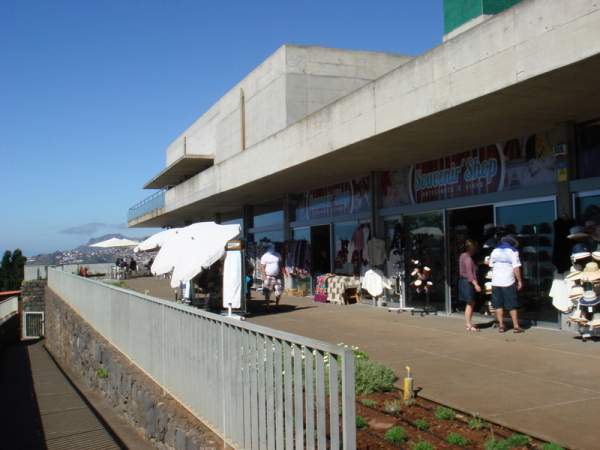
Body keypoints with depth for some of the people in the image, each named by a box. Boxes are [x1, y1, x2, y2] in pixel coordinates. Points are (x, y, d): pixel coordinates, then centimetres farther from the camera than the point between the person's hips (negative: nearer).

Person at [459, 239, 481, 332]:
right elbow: (469, 273, -23)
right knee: (470, 304, -4)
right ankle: (469, 325, 0)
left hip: (463, 280, 10)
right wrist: (476, 284, -25)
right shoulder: (468, 258, -17)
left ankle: (469, 323, 23)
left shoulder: (463, 256, 12)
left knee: (471, 303, 17)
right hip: (468, 282, -10)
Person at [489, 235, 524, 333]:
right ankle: (516, 326, 7)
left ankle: (501, 326, 9)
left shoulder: (495, 251, 10)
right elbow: (516, 268, -10)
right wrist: (519, 281, -4)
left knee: (498, 305, 9)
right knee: (512, 306, 4)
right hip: (508, 282, -3)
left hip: (496, 282, 3)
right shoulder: (513, 251, -3)